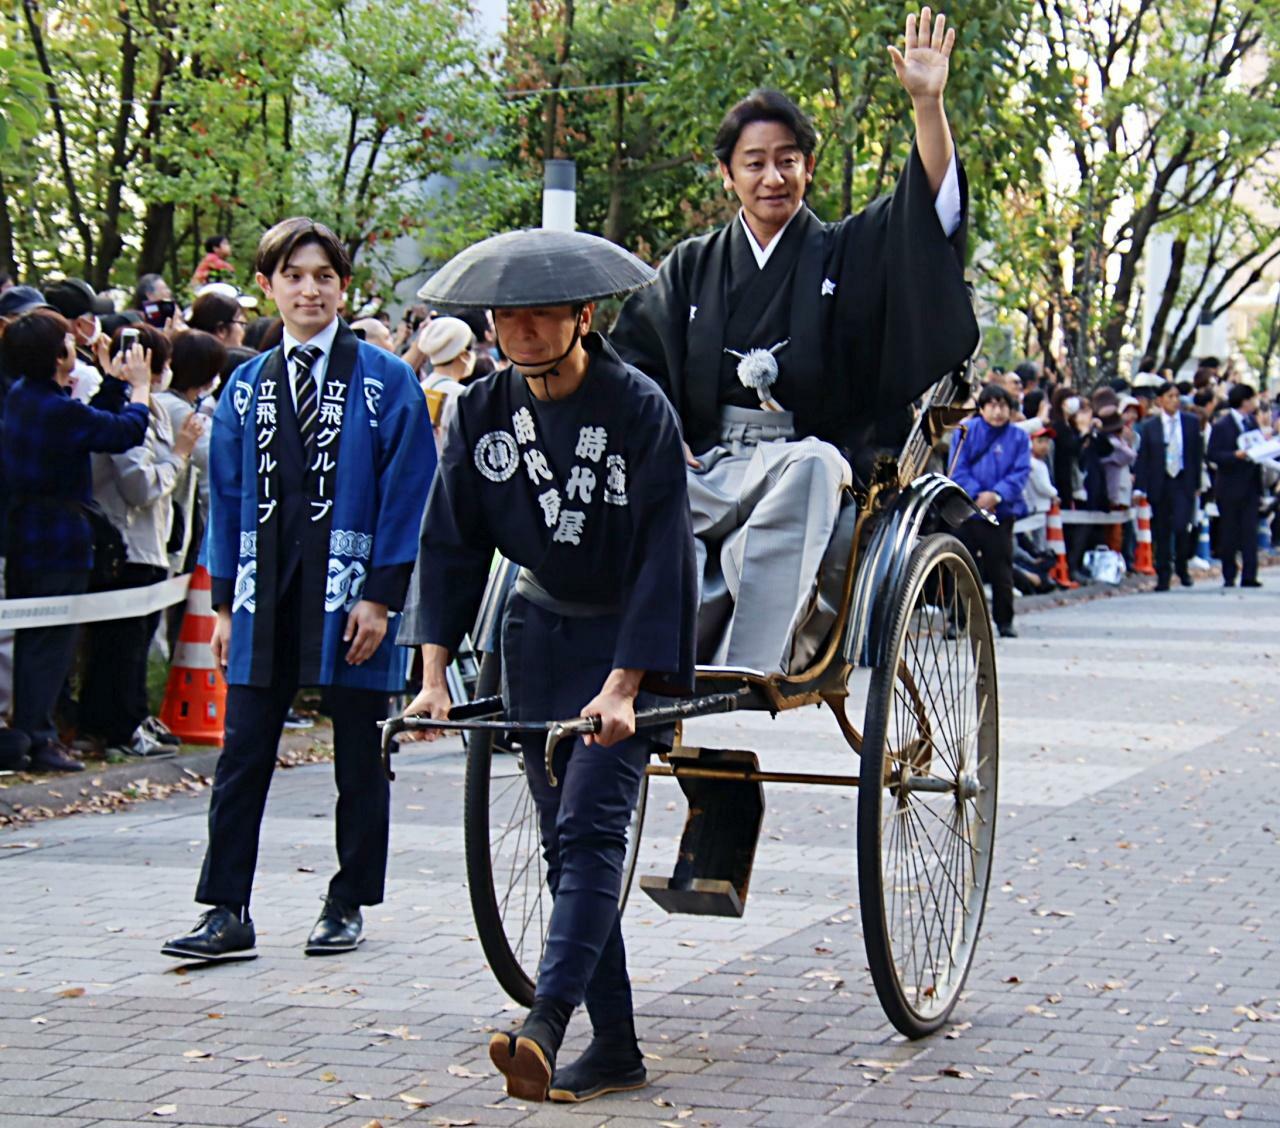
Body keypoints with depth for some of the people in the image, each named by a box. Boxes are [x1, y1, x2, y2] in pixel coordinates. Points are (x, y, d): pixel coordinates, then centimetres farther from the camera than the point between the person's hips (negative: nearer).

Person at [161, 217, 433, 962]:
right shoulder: (247, 388, 10)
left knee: (360, 762, 7)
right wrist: (227, 600, 6)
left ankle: (348, 907, 19)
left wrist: (382, 595, -12)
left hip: (351, 595, -3)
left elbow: (408, 493, -5)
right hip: (266, 596, 3)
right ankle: (227, 913, 4)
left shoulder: (386, 382, -1)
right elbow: (228, 498, 12)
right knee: (243, 758, 0)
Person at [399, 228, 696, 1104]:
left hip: (630, 638, -5)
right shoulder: (484, 411, -1)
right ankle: (615, 1047, 10)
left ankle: (544, 1026, -28)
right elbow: (452, 541, 2)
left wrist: (623, 686, -25)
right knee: (563, 840, 4)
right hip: (537, 631, 6)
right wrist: (434, 674, -6)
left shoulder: (639, 408, -16)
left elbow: (661, 557, -19)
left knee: (590, 829, -17)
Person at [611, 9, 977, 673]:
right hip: (704, 468, 2)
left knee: (808, 468, -39)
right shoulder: (692, 267, 19)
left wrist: (928, 103, -14)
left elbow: (934, 205, -2)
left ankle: (751, 664, -47)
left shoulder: (846, 255, 12)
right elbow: (631, 362, 13)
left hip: (807, 461, -2)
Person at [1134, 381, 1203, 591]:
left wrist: (1197, 483, 3)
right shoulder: (1149, 426, 3)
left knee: (1181, 527, -12)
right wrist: (1140, 487, -6)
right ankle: (1163, 576, 12)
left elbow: (1198, 453, 8)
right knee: (1161, 532, 4)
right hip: (1159, 484, 1)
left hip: (1184, 482, 0)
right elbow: (1142, 458, 2)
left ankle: (1182, 568, 11)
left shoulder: (1192, 422, 5)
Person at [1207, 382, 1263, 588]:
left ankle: (1249, 576, -2)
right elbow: (1211, 456, -13)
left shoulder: (1252, 422, 11)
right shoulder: (1221, 426, -8)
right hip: (1229, 488, -5)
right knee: (1229, 534, 4)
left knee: (1250, 531, -2)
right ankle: (1229, 577, 13)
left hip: (1250, 485, 5)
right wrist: (1235, 455, -24)